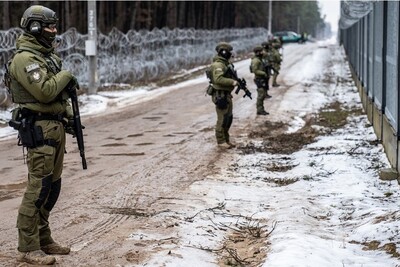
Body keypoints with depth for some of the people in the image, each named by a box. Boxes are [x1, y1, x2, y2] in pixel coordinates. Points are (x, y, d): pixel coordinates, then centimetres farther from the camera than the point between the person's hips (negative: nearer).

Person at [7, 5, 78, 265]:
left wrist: (68, 101, 13)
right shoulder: (24, 58, -14)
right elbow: (44, 91, -24)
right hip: (39, 128, -10)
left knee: (53, 186, 13)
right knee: (39, 187, -9)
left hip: (56, 126, 10)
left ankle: (43, 239, 23)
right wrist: (66, 76, -10)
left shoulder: (48, 55, 15)